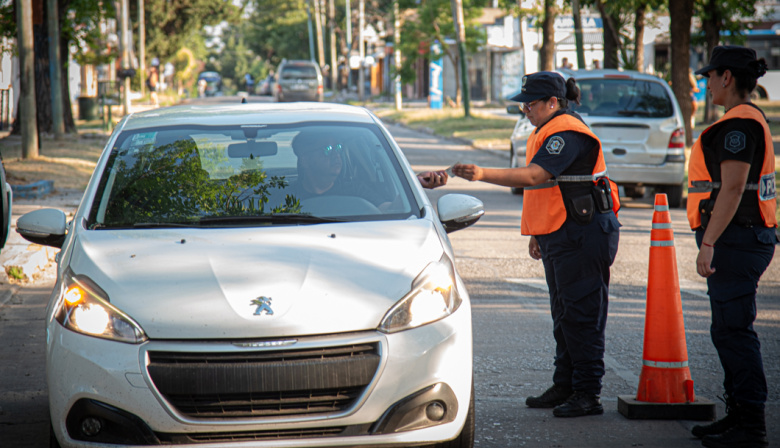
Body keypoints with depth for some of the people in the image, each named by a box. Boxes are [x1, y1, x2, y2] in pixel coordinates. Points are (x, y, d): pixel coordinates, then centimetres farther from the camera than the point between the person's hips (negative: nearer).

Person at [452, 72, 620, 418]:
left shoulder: (567, 133, -17)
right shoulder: (546, 132, 17)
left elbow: (533, 176, -28)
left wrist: (483, 174, -33)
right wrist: (537, 234, 23)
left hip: (583, 234, -11)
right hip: (558, 234, 11)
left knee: (581, 314, -9)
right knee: (564, 314, 15)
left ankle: (588, 394, -6)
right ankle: (564, 386, 22)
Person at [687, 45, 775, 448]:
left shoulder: (739, 123, -15)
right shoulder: (750, 119, 18)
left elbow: (732, 189, -23)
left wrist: (708, 243, -24)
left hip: (736, 238, -11)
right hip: (750, 236, 11)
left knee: (733, 331, -9)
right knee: (730, 331, 15)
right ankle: (739, 415, 22)